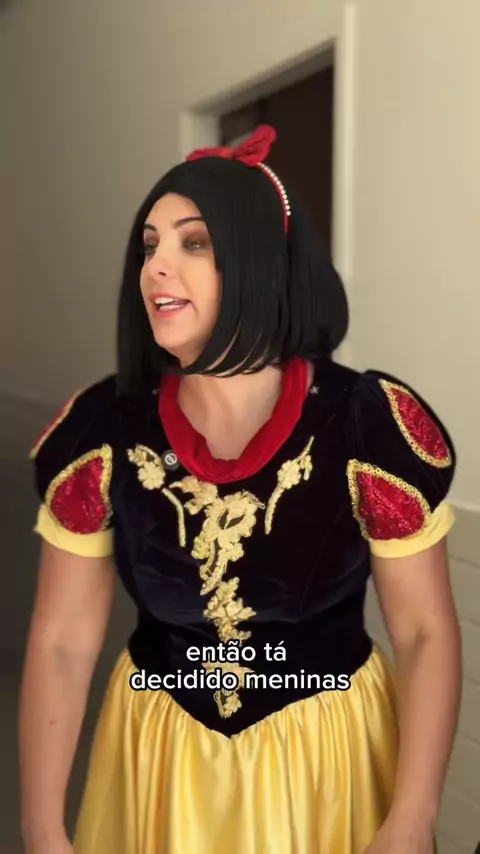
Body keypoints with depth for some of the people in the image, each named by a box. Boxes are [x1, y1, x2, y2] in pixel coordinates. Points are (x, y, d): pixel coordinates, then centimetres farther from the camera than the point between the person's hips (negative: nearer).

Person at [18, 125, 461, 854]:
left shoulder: (370, 425, -18)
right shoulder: (104, 429, -13)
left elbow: (426, 633, -10)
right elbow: (62, 642, -7)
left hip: (331, 754, -1)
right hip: (158, 756, 2)